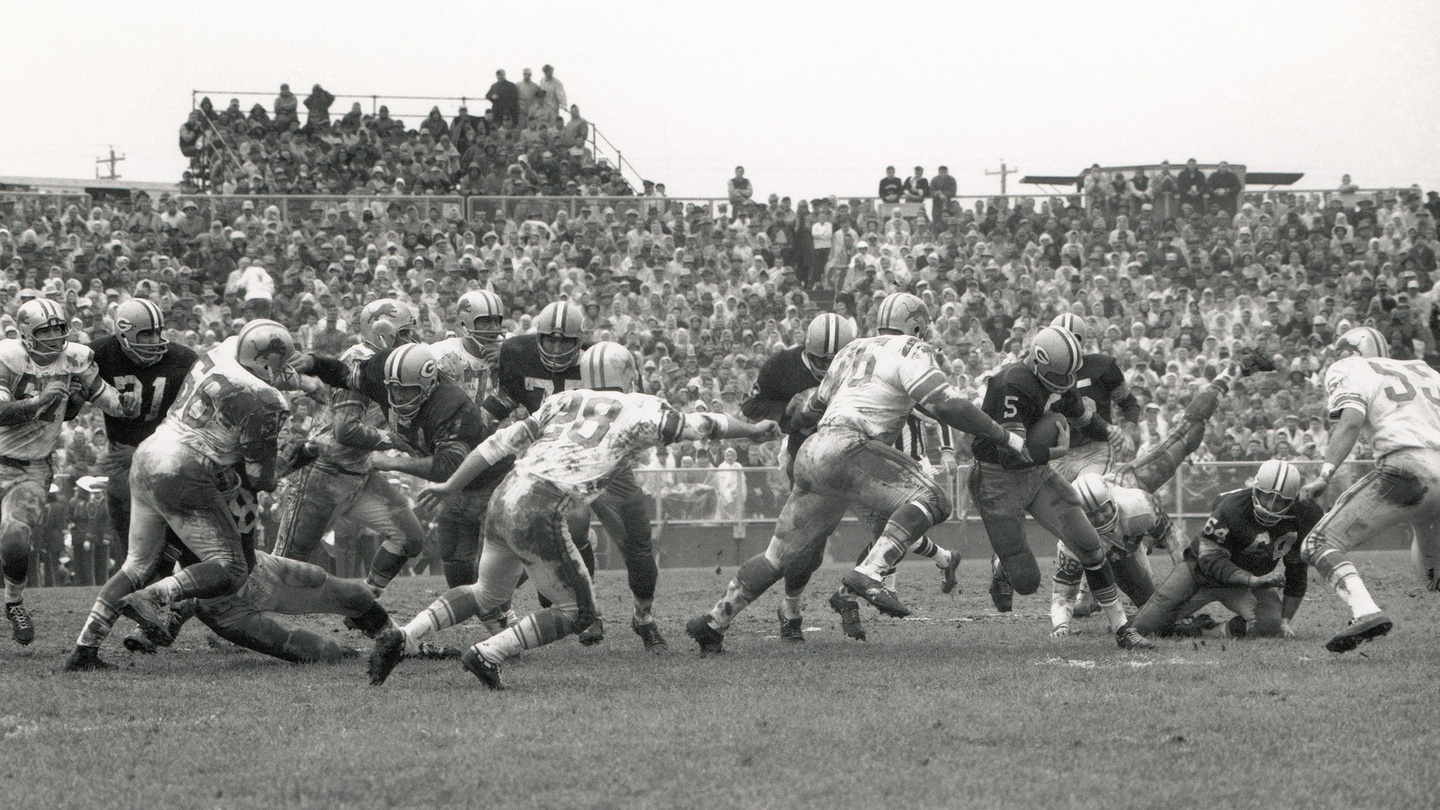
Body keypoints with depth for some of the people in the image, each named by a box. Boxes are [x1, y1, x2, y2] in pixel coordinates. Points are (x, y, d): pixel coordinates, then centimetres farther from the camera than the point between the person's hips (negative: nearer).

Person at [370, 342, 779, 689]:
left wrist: (450, 487, 23)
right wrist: (754, 431, 35)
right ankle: (488, 654, -2)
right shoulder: (643, 411, 6)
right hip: (540, 515, -7)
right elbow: (703, 425, 18)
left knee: (488, 595, 27)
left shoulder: (563, 403, 18)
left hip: (504, 501, 7)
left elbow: (501, 444, 16)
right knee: (576, 610, 10)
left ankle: (401, 637, 15)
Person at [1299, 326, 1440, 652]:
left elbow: (1351, 419, -6)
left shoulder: (1347, 370, 13)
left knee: (1321, 543, -3)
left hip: (1407, 469, -6)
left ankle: (1365, 611, -27)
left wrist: (1325, 475, -13)